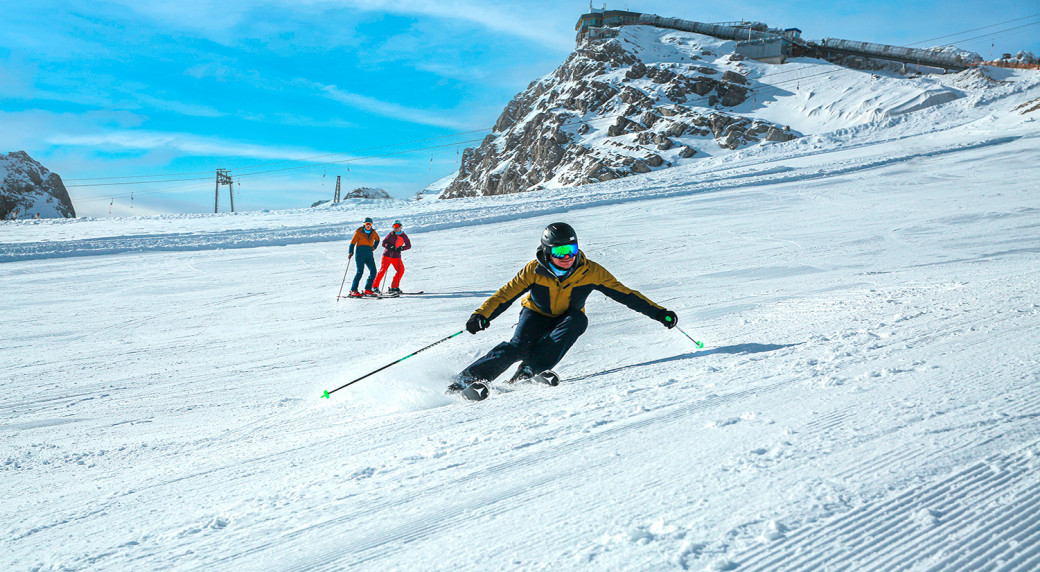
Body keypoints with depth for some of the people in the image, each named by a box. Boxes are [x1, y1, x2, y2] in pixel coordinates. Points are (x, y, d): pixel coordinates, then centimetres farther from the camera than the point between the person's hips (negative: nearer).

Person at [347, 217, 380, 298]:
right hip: (360, 254, -5)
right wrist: (351, 252, -13)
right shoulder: (359, 232, 1)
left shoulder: (373, 233, 13)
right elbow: (353, 242, 1)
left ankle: (368, 290, 2)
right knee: (360, 272, -15)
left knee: (373, 272, -7)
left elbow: (377, 239, 33)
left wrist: (374, 247, 18)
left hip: (369, 254, 5)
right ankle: (353, 290, -10)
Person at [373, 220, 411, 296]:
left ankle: (394, 287, -1)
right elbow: (384, 243, -5)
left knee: (401, 270, -10)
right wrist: (390, 247, -23)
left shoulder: (404, 236, 2)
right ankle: (375, 287, -4)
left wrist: (401, 248, -16)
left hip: (396, 256, 3)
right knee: (383, 270, -10)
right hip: (387, 255, -3)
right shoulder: (391, 234, -4)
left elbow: (409, 245, 1)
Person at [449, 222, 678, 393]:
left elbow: (624, 293, -13)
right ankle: (466, 379, -23)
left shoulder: (590, 272, -18)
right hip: (536, 315, -2)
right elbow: (506, 294, -17)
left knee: (578, 319, -33)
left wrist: (658, 313, -15)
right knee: (519, 348, -29)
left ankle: (527, 373, -36)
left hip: (567, 319, 2)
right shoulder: (535, 270, -21)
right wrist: (481, 315, -32)